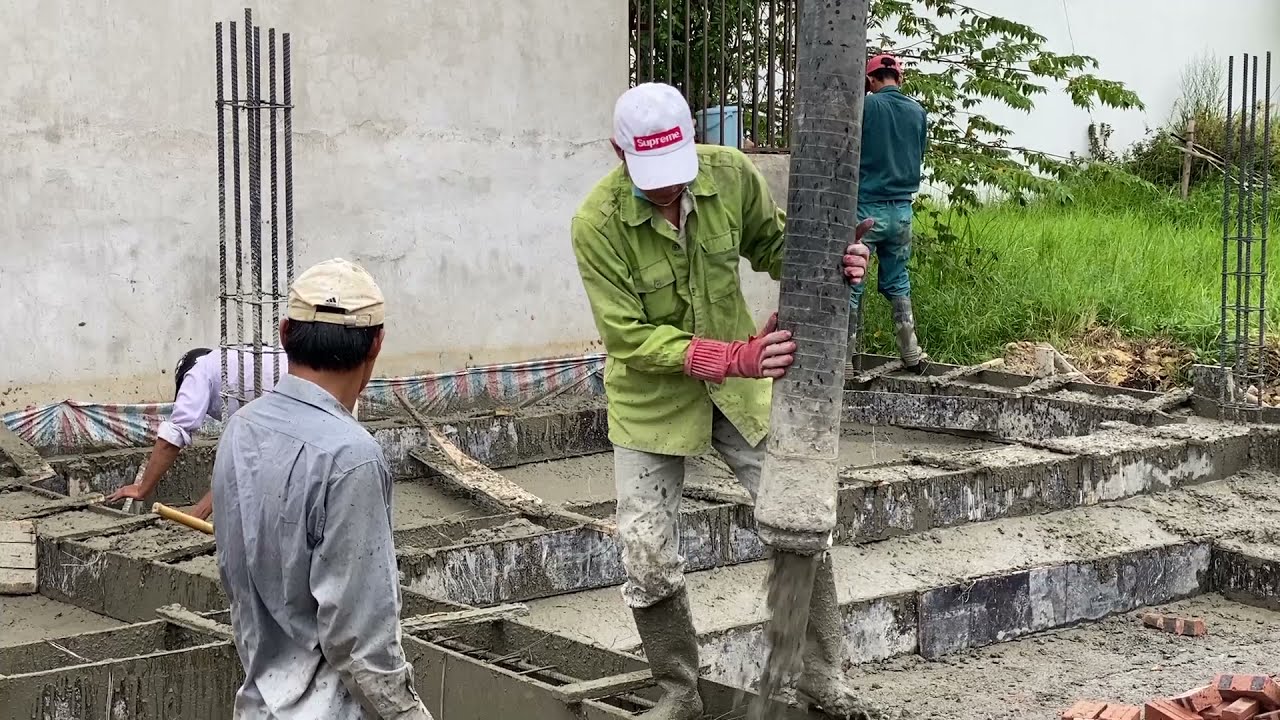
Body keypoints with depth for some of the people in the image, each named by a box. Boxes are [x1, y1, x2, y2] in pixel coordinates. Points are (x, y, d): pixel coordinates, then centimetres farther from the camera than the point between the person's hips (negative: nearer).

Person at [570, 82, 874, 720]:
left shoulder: (732, 174, -14)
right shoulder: (597, 224, -24)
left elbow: (771, 245, 5)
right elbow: (629, 337, -24)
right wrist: (732, 358, -34)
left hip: (738, 387, 3)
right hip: (652, 395, -2)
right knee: (650, 560, 0)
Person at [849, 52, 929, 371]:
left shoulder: (865, 107, -9)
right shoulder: (918, 112, 5)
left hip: (866, 207, -5)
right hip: (902, 209, 5)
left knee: (852, 284, 2)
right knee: (897, 282, 15)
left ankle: (846, 355, 3)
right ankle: (911, 354, 14)